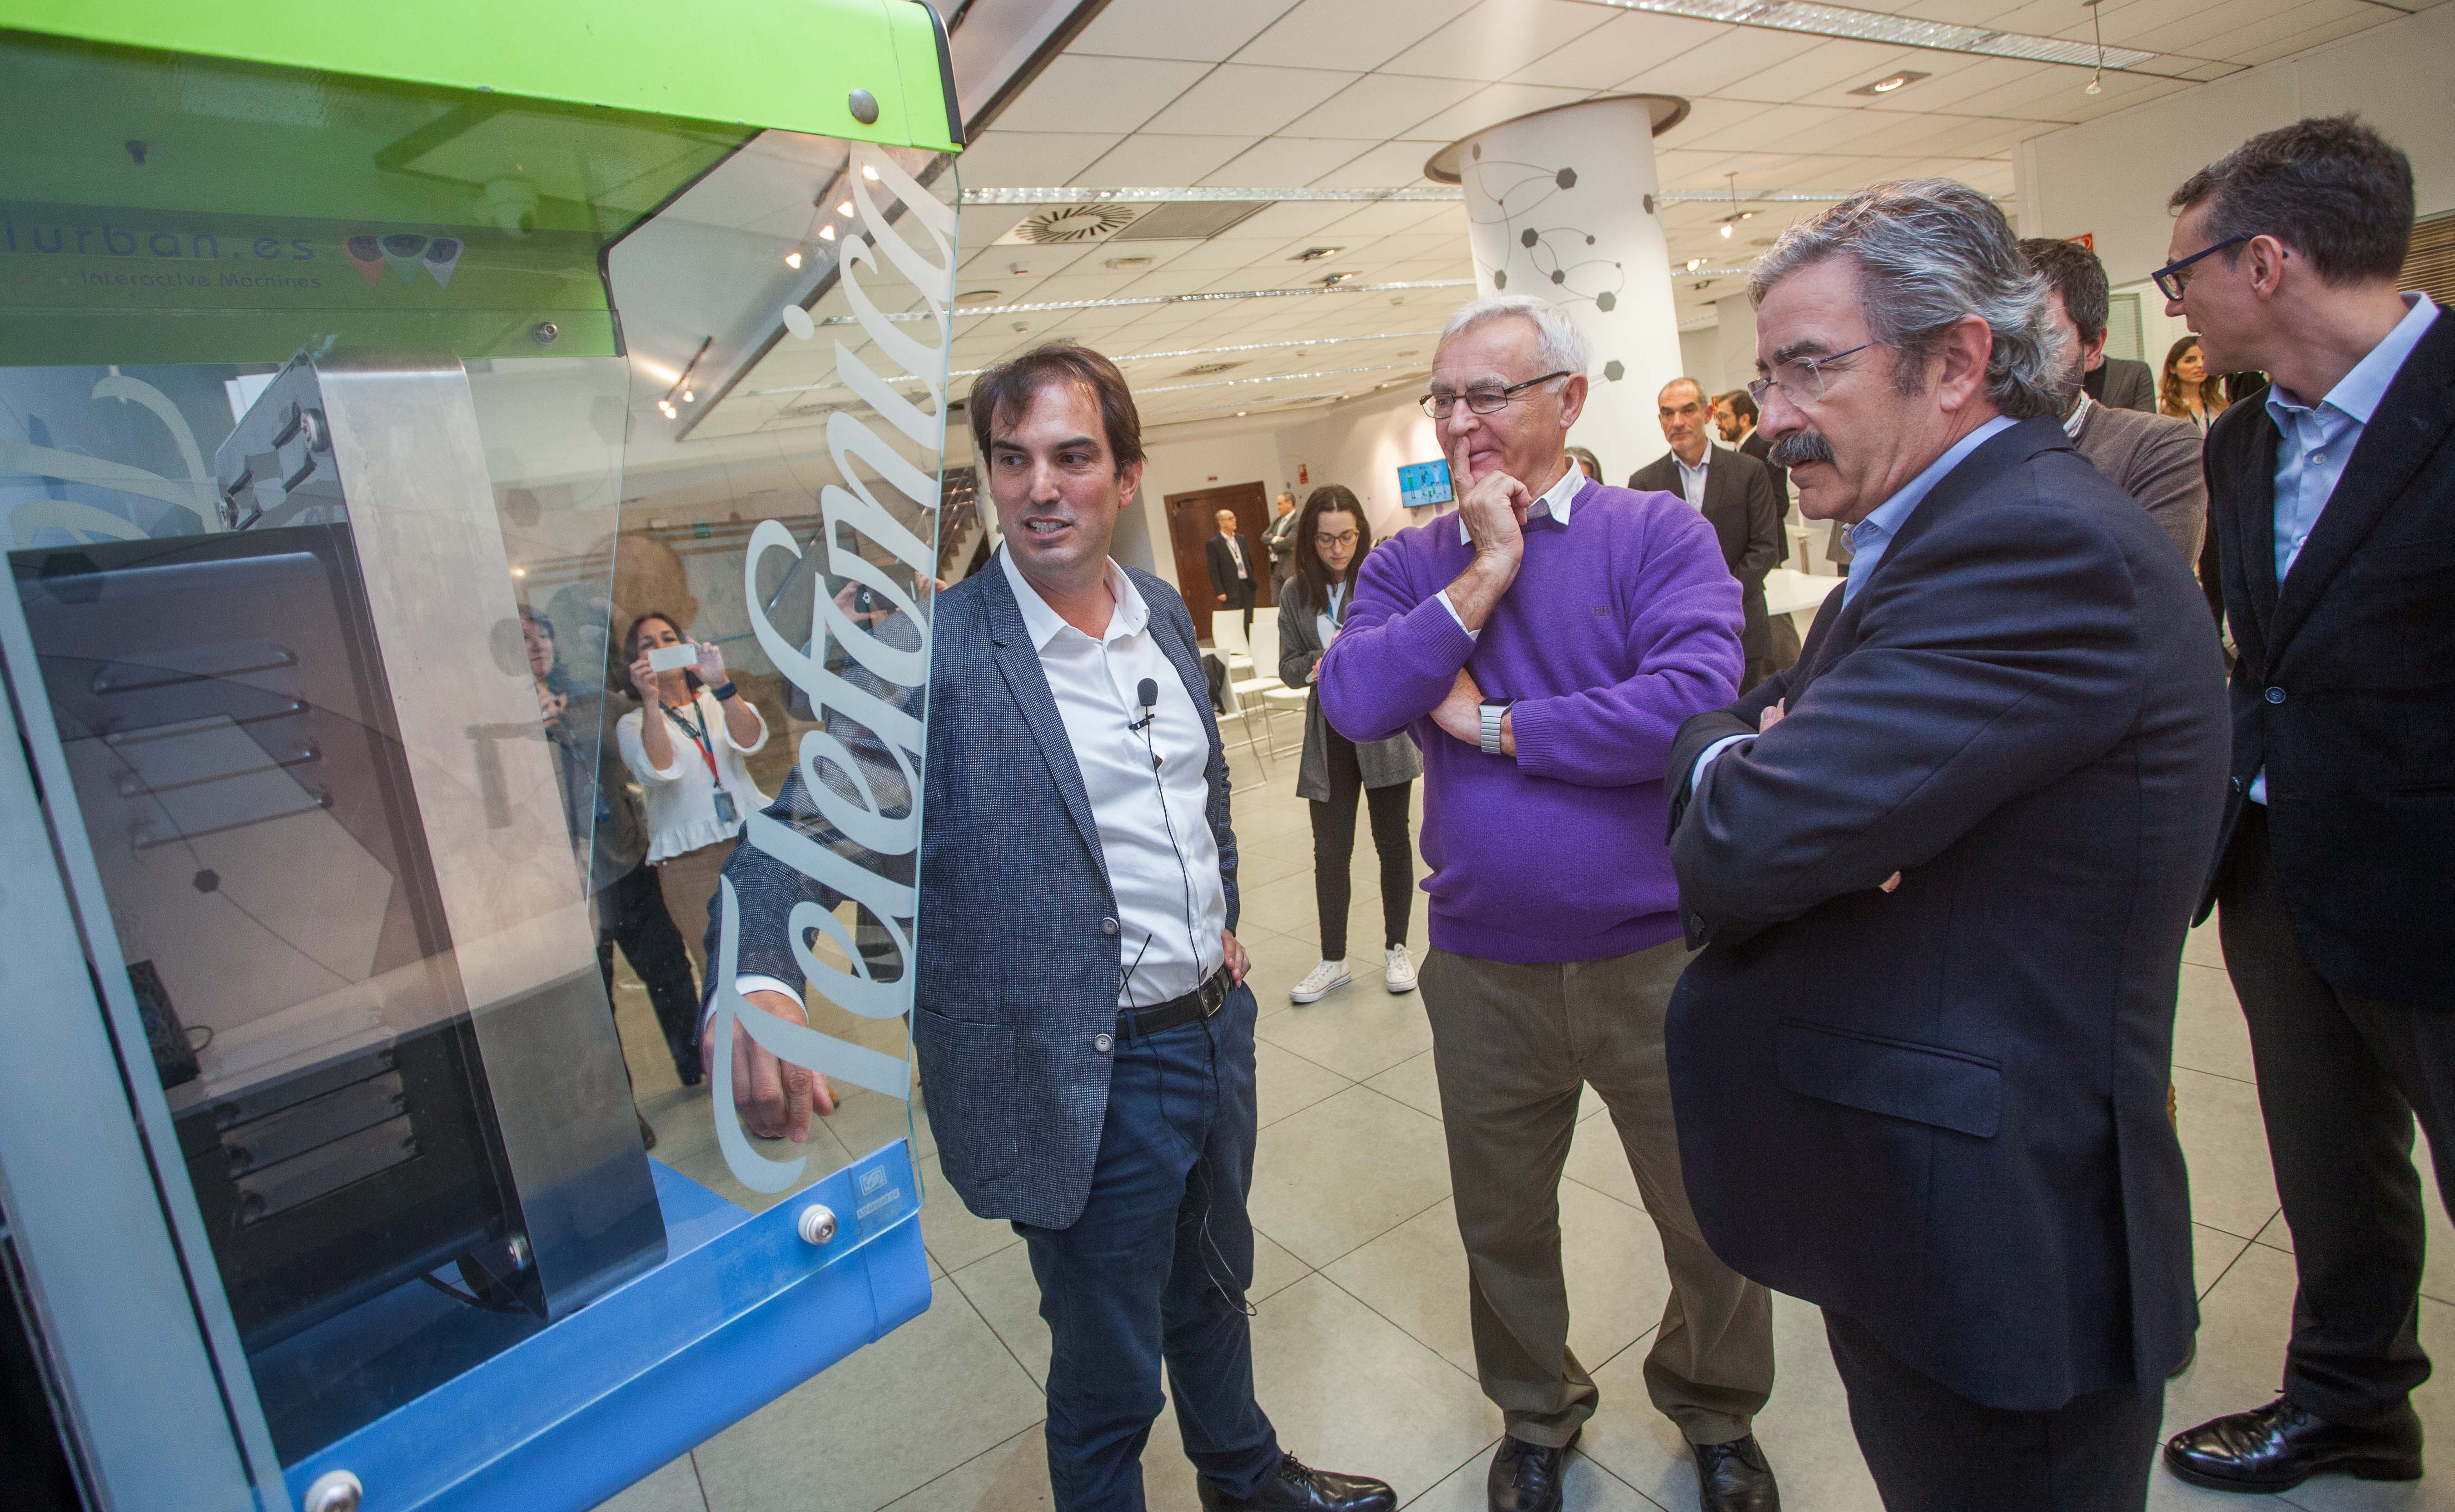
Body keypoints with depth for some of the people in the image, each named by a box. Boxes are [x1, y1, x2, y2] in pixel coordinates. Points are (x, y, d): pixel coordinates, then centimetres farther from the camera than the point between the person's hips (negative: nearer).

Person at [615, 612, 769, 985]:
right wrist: (651, 702, -23)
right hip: (689, 861, -2)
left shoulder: (715, 701, 13)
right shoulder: (633, 724, 7)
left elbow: (751, 740, -9)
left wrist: (721, 684, -23)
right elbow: (659, 769, -14)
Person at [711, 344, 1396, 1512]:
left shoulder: (1164, 613, 3)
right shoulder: (930, 654, -18)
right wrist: (759, 985, -41)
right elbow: (802, 831, -23)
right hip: (1089, 1080, -7)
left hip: (1217, 1029, 7)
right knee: (1109, 1376, 13)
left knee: (1214, 1286, 30)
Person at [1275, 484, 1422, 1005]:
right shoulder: (1297, 596, 3)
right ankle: (1333, 962, 19)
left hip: (1385, 732, -2)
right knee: (1330, 852, 5)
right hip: (1328, 740, 2)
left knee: (1393, 843, 10)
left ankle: (1396, 950, 27)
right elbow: (1288, 668, 6)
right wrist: (1318, 664, -14)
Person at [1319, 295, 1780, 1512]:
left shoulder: (1657, 532, -8)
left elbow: (1693, 703, -24)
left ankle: (1715, 1413, 48)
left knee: (1714, 1218, 18)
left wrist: (1492, 725, -16)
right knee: (1502, 1222, 21)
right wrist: (1486, 574, -17)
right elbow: (1352, 701, -15)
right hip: (1481, 966, 3)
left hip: (1658, 954, -2)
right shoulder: (1410, 564, 2)